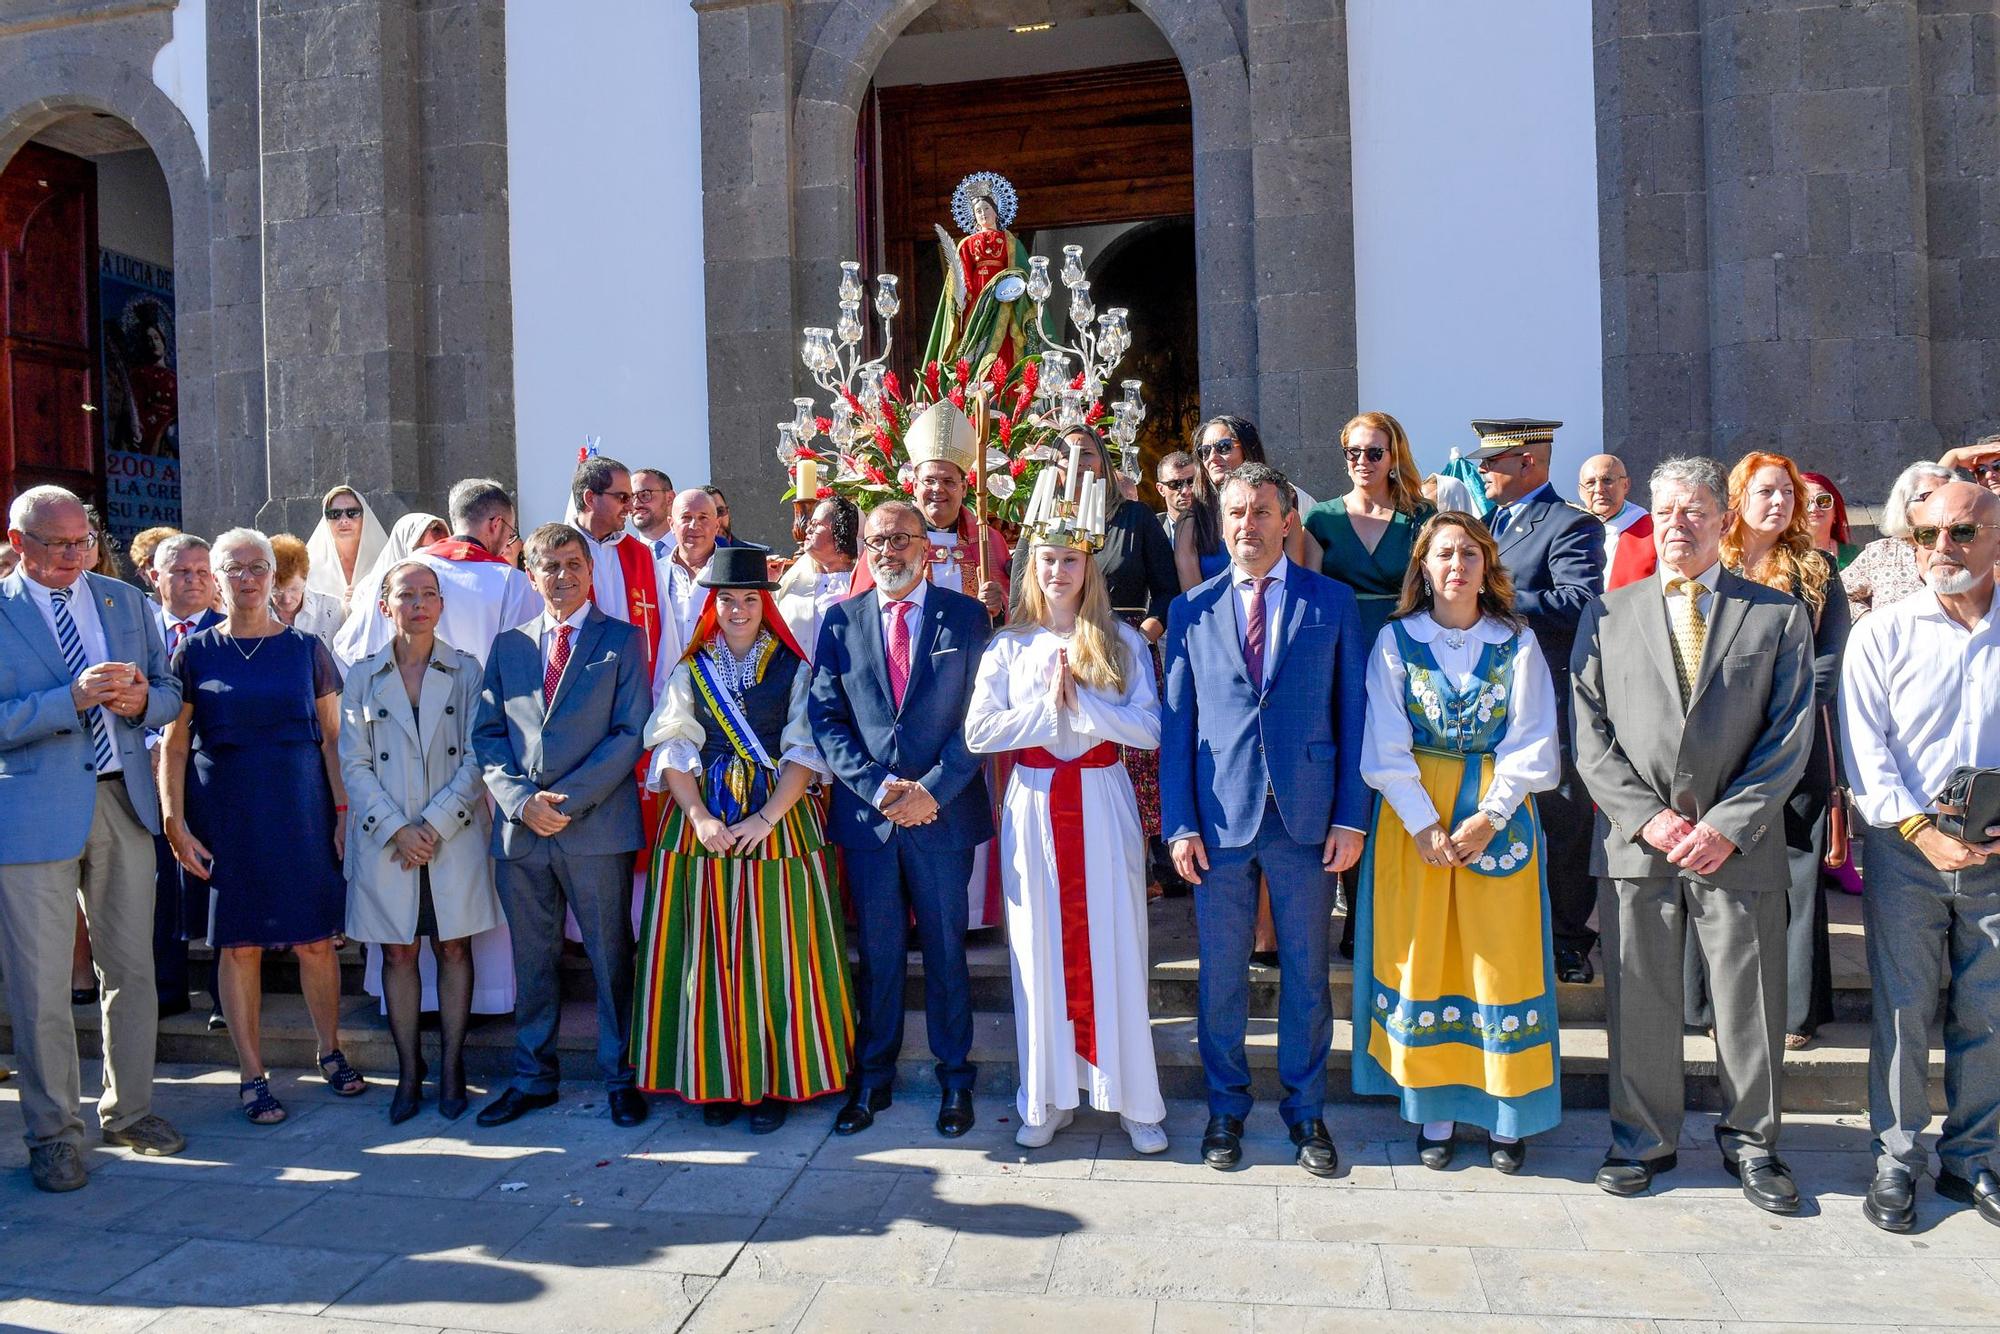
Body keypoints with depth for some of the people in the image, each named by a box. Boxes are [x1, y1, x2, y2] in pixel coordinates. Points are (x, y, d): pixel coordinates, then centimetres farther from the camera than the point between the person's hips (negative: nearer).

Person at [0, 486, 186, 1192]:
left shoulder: (125, 600, 11)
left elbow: (170, 693, 12)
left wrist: (140, 699, -10)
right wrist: (73, 699, -23)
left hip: (124, 800, 4)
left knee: (132, 969, 12)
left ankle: (128, 1110, 27)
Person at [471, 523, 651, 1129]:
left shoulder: (623, 640, 4)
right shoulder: (508, 646, 15)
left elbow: (630, 732, -5)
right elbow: (486, 735, 9)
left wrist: (570, 798, -12)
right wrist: (521, 800, -7)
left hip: (597, 825, -3)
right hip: (520, 828, 4)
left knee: (611, 958, 3)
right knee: (532, 960, 12)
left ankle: (622, 1077, 15)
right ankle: (533, 1078, 24)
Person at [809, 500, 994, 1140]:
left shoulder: (966, 616, 1)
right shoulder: (840, 620, 6)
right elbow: (826, 718, 2)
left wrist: (932, 790, -12)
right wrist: (876, 786, -10)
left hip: (944, 811, -1)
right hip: (866, 811, 2)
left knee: (946, 948, 8)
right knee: (876, 951, 10)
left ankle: (954, 1079, 22)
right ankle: (872, 1079, 24)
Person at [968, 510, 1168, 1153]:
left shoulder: (1122, 641, 3)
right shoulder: (1009, 646, 6)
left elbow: (1150, 728, -8)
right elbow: (978, 732, -3)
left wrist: (1079, 699, -14)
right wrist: (1047, 706, -11)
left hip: (1103, 801, -1)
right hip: (1034, 805, 1)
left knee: (1114, 947, 2)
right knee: (1040, 949, 5)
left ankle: (1133, 1098, 14)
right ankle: (1048, 1097, 17)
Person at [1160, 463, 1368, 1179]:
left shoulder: (1333, 603, 3)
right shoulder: (1191, 610, 6)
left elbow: (1353, 713, 2)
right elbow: (1176, 722, 4)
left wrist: (1351, 817, -4)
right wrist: (1179, 823, -2)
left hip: (1307, 817, 0)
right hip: (1220, 818, 1)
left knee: (1306, 973, 10)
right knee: (1221, 974, 10)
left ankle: (1306, 1111, 26)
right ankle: (1226, 1108, 27)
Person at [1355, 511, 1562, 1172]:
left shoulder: (1517, 643, 2)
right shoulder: (1396, 641, 0)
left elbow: (1531, 744, -1)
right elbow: (1386, 747, -3)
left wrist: (1488, 817, -12)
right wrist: (1423, 824, -12)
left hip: (1499, 813, 0)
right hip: (1413, 813, 0)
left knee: (1502, 957, 3)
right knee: (1421, 955, 3)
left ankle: (1508, 1109, 15)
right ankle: (1434, 1108, 14)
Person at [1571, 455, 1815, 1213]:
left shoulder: (1779, 617, 5)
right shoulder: (1607, 616, 8)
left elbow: (1788, 739, -1)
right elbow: (1590, 735, 3)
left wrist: (1727, 827, -11)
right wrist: (1647, 817, -8)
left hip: (1739, 846, 0)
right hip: (1636, 841, 1)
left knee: (1751, 1003, 8)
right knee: (1639, 1002, 8)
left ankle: (1751, 1142, 28)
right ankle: (1644, 1141, 24)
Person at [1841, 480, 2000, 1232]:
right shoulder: (1882, 634, 0)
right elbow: (1865, 752, -4)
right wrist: (1922, 829, -15)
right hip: (1905, 851, -1)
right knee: (1902, 1008, 3)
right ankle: (1897, 1158, 16)